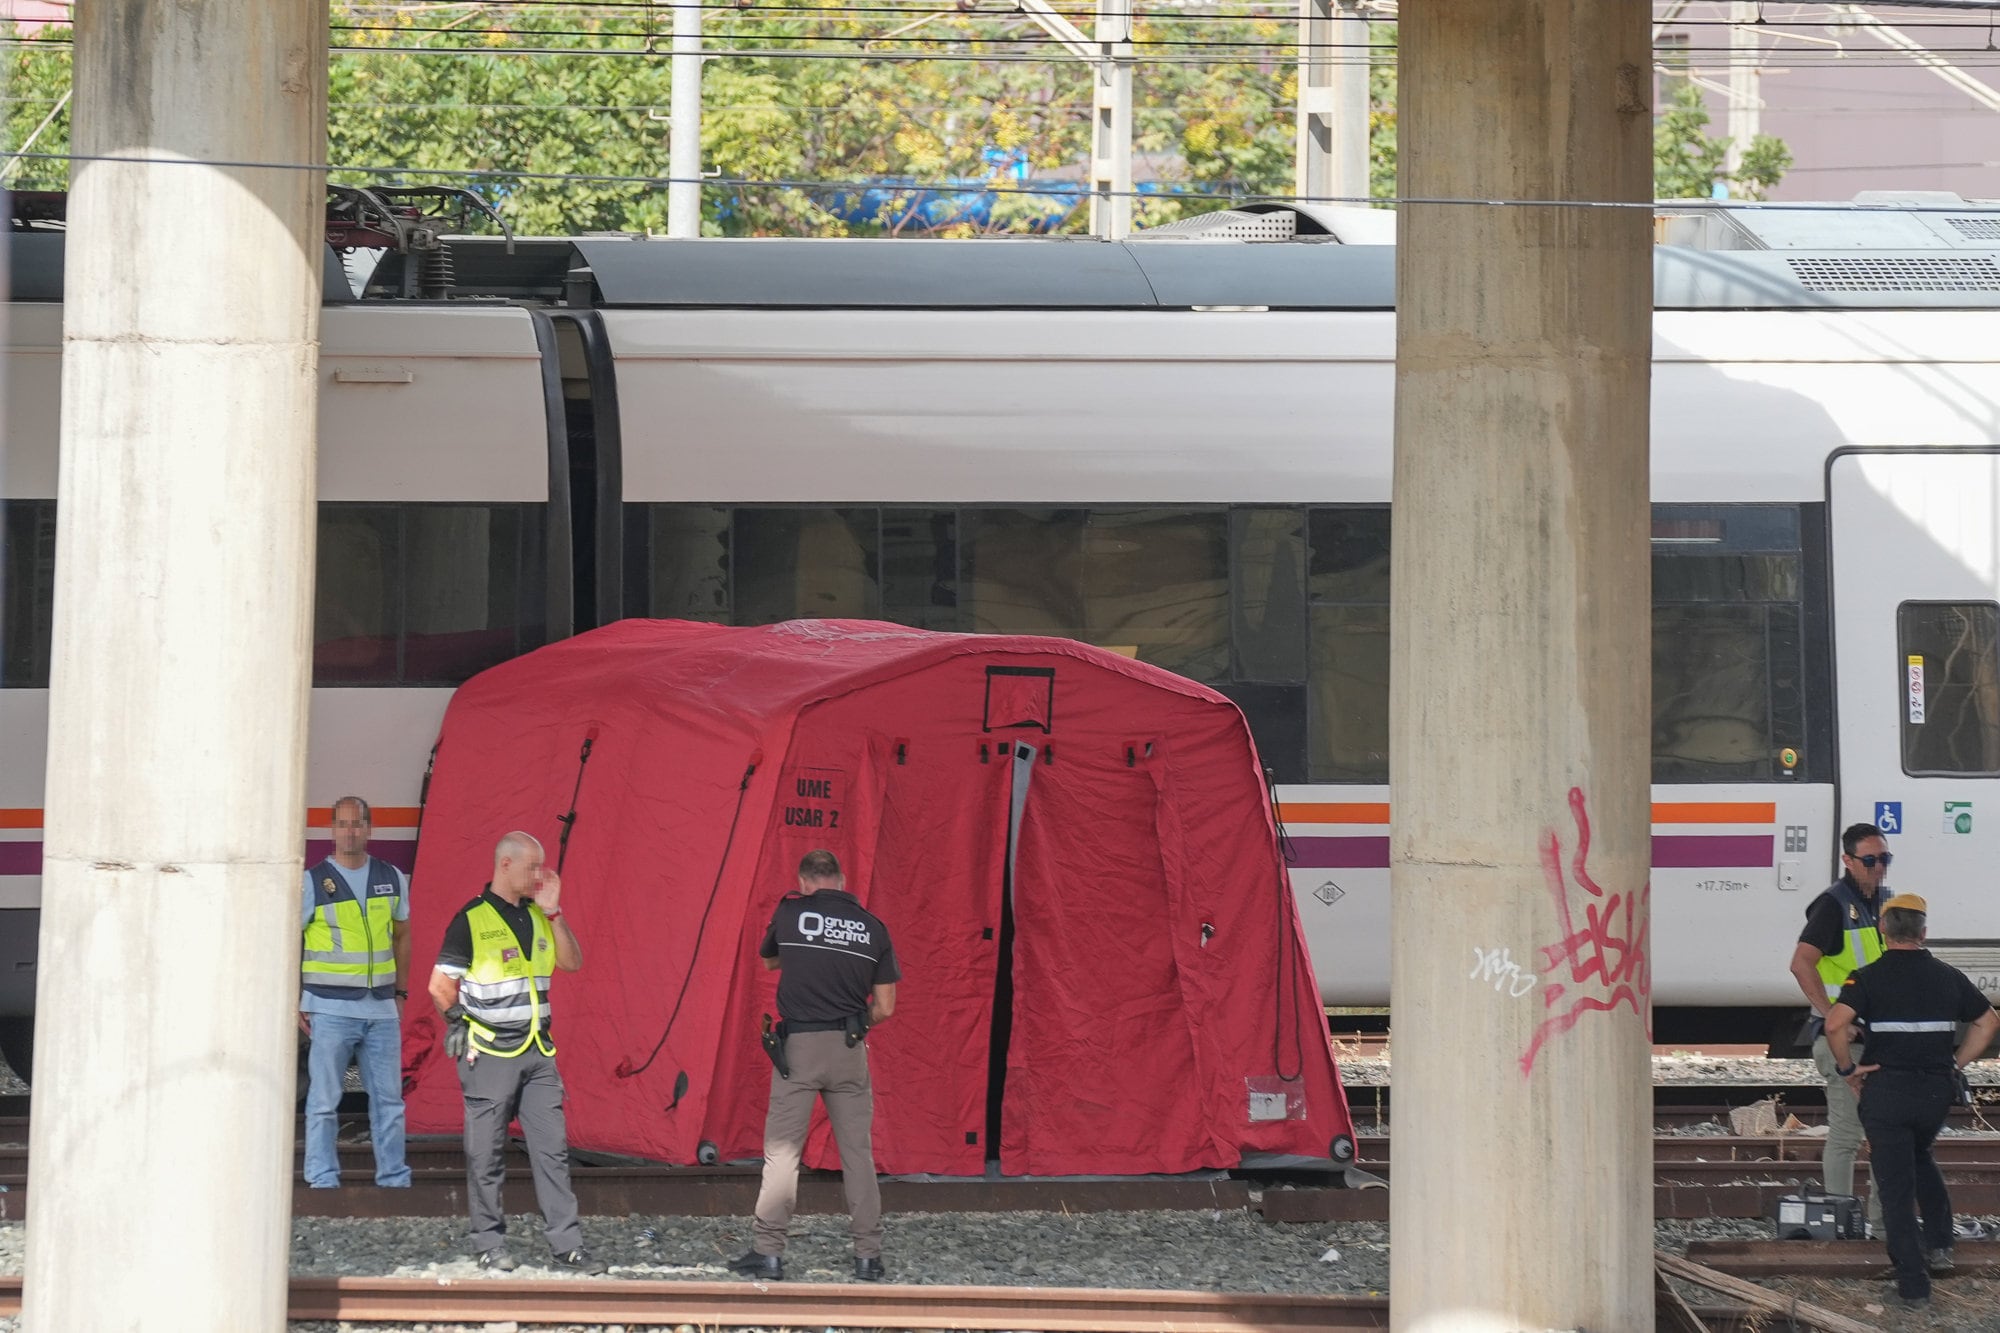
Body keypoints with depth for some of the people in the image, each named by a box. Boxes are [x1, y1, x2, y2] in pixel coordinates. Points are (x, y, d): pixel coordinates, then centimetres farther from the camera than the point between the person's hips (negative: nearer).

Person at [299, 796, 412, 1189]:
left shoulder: (392, 879, 9)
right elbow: (288, 942, 0)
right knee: (324, 1099, -2)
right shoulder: (313, 882, -2)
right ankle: (322, 1177, 3)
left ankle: (393, 1175, 12)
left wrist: (400, 992, 16)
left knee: (388, 1097, 5)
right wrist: (294, 1002, -5)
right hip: (331, 1008, -3)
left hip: (381, 1008, 3)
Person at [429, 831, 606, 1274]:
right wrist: (460, 1022, -7)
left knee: (552, 1147, 2)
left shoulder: (536, 916, 11)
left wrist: (553, 913, 1)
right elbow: (440, 987, -5)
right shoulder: (471, 920, -7)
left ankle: (566, 1242, 2)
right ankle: (489, 1244, 9)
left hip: (537, 1053, 5)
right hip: (490, 1055, -5)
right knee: (487, 1154, 2)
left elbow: (572, 962, 8)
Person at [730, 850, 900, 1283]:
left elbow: (768, 961, 21)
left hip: (798, 1047, -2)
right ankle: (868, 1255, 7)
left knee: (782, 1149, 2)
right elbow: (884, 1007, 5)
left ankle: (768, 1251, -1)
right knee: (857, 1152, 7)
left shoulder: (790, 913, 0)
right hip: (850, 1052, 2)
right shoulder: (872, 927, 4)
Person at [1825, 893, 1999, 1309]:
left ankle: (1913, 1282, 2)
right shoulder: (1948, 977, 7)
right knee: (1920, 1157, 31)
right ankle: (1939, 1243, 21)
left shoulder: (1868, 978, -6)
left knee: (1896, 1184, 3)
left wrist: (1848, 1069, -7)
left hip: (1886, 1090, -4)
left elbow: (1835, 1025, -21)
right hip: (1937, 1091, 4)